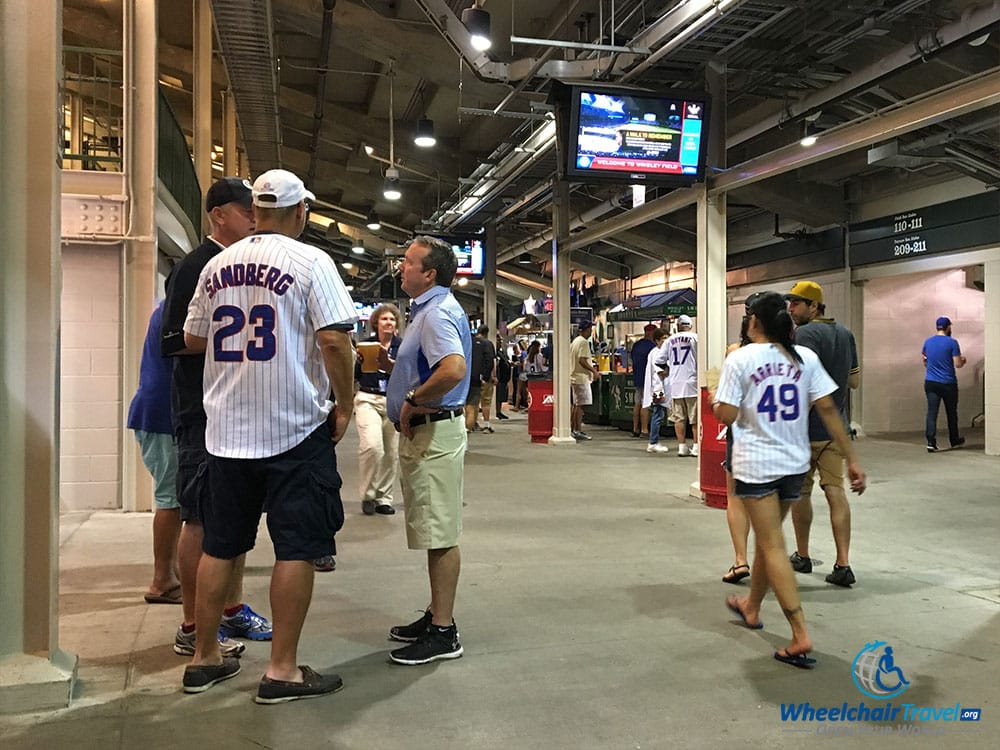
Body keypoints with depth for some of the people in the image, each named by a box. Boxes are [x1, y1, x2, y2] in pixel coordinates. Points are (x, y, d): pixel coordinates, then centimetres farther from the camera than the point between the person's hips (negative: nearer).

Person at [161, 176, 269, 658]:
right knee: (200, 517, -1)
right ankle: (192, 628, 9)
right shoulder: (195, 267, -10)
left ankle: (233, 610, 26)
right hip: (204, 411, -8)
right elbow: (173, 341, -16)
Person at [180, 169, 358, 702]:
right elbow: (334, 340, -15)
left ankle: (204, 658, 25)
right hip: (295, 428, -6)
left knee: (220, 545, 15)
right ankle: (282, 669, 6)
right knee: (297, 548, 2)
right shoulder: (310, 262, -8)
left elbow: (192, 339, 16)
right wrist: (345, 405, -5)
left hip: (226, 431, 6)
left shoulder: (217, 265, 8)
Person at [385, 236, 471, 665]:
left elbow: (454, 369, -34)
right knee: (434, 532, 17)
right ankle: (436, 615, 29)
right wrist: (413, 403, 12)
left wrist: (413, 401, -21)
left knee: (440, 534, -4)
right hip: (422, 433, 11)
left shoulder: (436, 313, -17)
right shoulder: (430, 310, 17)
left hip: (433, 433, -11)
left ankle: (443, 633, 5)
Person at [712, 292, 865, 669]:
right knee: (768, 538, 21)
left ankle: (800, 636, -7)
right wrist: (852, 460, 0)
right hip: (794, 464, 5)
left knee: (773, 547, -1)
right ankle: (751, 607, 40)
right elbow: (828, 409, -2)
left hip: (755, 465, -5)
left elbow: (727, 416, -12)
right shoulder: (805, 358, 1)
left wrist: (715, 403, 10)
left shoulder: (739, 359, -10)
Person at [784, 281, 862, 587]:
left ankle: (802, 556, 22)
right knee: (836, 491, 4)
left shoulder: (806, 334, -15)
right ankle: (843, 565, -1)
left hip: (807, 429, -6)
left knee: (801, 492, 9)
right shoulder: (845, 334, 10)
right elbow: (854, 380, 16)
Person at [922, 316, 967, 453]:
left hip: (931, 383, 3)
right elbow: (957, 364, -9)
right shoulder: (952, 342, -8)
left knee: (931, 412, -2)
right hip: (948, 383, -2)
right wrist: (963, 361, 11)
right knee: (951, 413, 13)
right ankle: (955, 441, 28)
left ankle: (931, 442, -12)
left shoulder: (927, 342, 5)